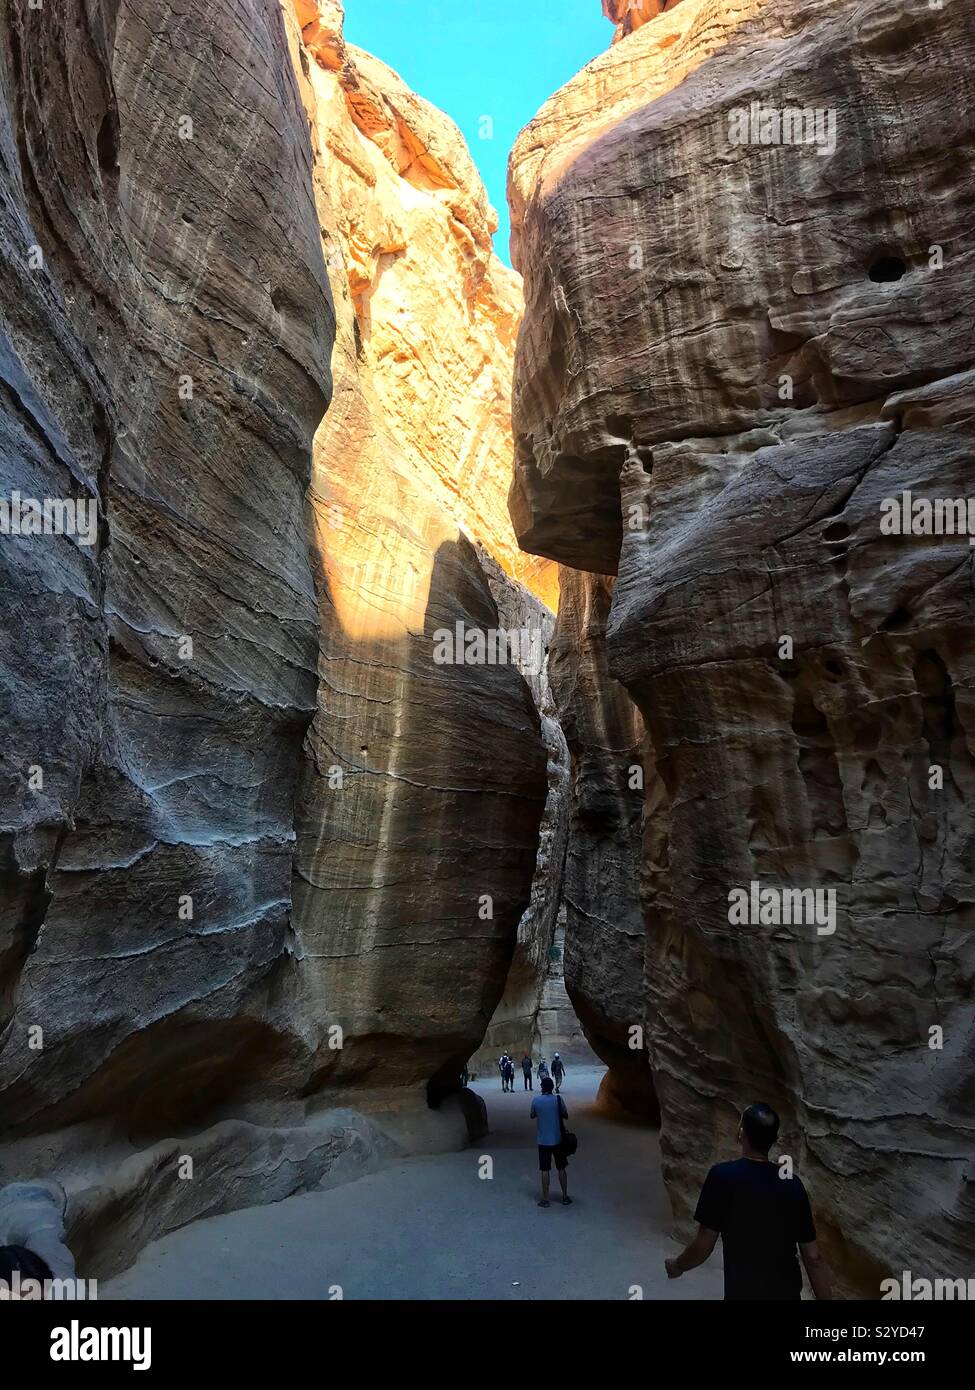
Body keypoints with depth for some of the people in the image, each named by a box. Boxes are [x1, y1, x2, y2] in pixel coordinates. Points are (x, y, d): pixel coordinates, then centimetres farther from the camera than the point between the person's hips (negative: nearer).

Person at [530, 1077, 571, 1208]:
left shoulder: (536, 1100, -8)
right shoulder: (558, 1099, -9)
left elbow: (532, 1116, 9)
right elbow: (566, 1116, 4)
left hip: (543, 1141, -1)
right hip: (557, 1140, 1)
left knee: (545, 1170, 6)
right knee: (561, 1169, 13)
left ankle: (545, 1199, 9)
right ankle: (565, 1197, 20)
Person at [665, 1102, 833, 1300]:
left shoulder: (723, 1176, -15)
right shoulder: (792, 1184, -3)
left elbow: (704, 1245, -11)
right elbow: (813, 1258, -1)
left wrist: (678, 1266, 7)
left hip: (743, 1292, -4)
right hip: (787, 1293, 4)